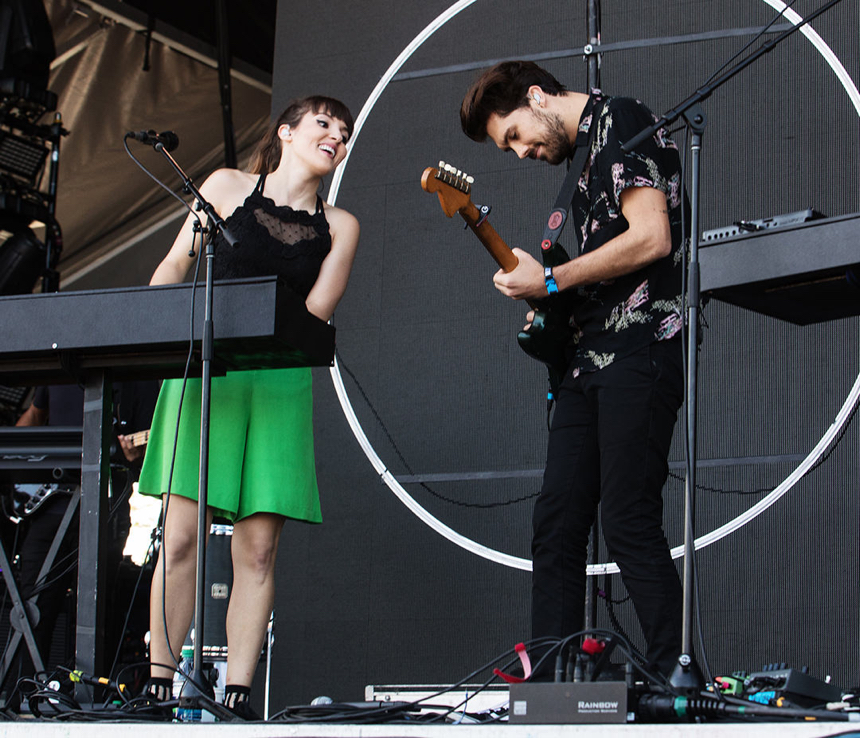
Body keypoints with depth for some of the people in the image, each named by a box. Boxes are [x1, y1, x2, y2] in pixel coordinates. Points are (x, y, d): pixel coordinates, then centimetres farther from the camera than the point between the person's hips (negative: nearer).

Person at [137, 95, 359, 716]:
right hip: (202, 371, -1)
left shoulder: (339, 227, 12)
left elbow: (315, 314, 2)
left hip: (280, 382, 1)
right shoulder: (229, 186, 11)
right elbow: (174, 265, 13)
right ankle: (159, 684, -3)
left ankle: (237, 695, -2)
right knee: (180, 535, -9)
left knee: (258, 547, -5)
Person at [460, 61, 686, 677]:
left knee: (629, 523, -13)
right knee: (556, 523, 4)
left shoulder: (621, 120, -5)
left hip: (640, 347, -10)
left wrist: (551, 281, -10)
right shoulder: (583, 152, 24)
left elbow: (652, 239, -17)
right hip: (590, 353, 10)